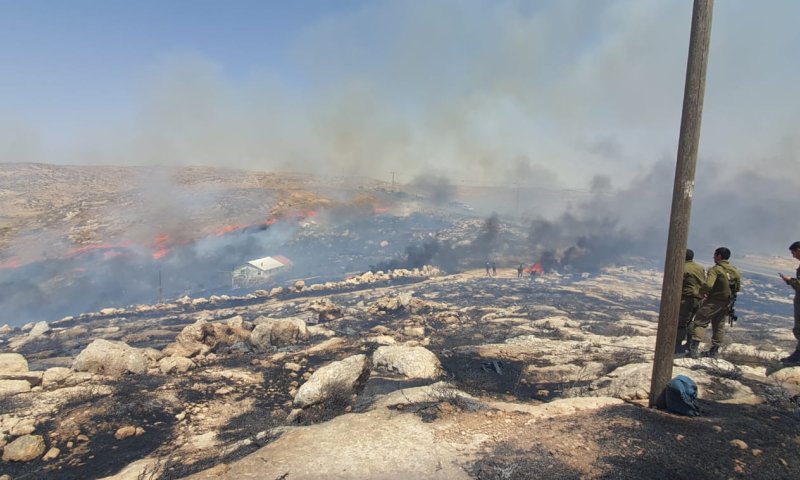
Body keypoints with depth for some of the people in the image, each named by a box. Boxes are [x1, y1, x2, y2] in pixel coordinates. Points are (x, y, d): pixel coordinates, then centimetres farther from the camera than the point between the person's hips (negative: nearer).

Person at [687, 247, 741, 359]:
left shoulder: (715, 269, -17)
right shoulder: (734, 270, 7)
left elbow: (708, 285, -29)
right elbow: (737, 287, 15)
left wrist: (702, 292, -11)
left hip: (714, 301, -7)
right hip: (727, 302, 7)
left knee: (700, 322, -3)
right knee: (719, 326, 16)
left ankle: (694, 348, -12)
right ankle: (714, 351, 23)